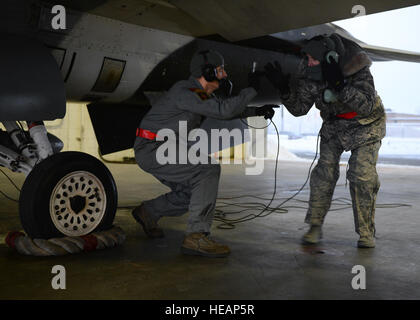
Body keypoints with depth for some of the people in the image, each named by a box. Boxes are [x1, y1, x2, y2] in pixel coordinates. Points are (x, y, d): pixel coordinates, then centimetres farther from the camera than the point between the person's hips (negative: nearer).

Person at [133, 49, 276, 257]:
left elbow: (227, 110, 25)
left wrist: (256, 111, 11)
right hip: (151, 149, -10)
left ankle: (148, 211, 28)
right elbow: (223, 110, -31)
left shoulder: (203, 93, 8)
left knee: (195, 193, 11)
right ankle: (196, 236, -20)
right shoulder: (183, 92, -22)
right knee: (209, 169, -22)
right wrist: (252, 89, -19)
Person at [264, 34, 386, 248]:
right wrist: (284, 87, -28)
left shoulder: (357, 68, -29)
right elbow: (299, 108, -11)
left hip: (364, 124, -3)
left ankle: (366, 232, 3)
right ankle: (315, 226, 2)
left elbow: (367, 106, -35)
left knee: (362, 176, -12)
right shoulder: (310, 74, -17)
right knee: (324, 171, -9)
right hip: (334, 124, 3)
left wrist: (339, 84, -45)